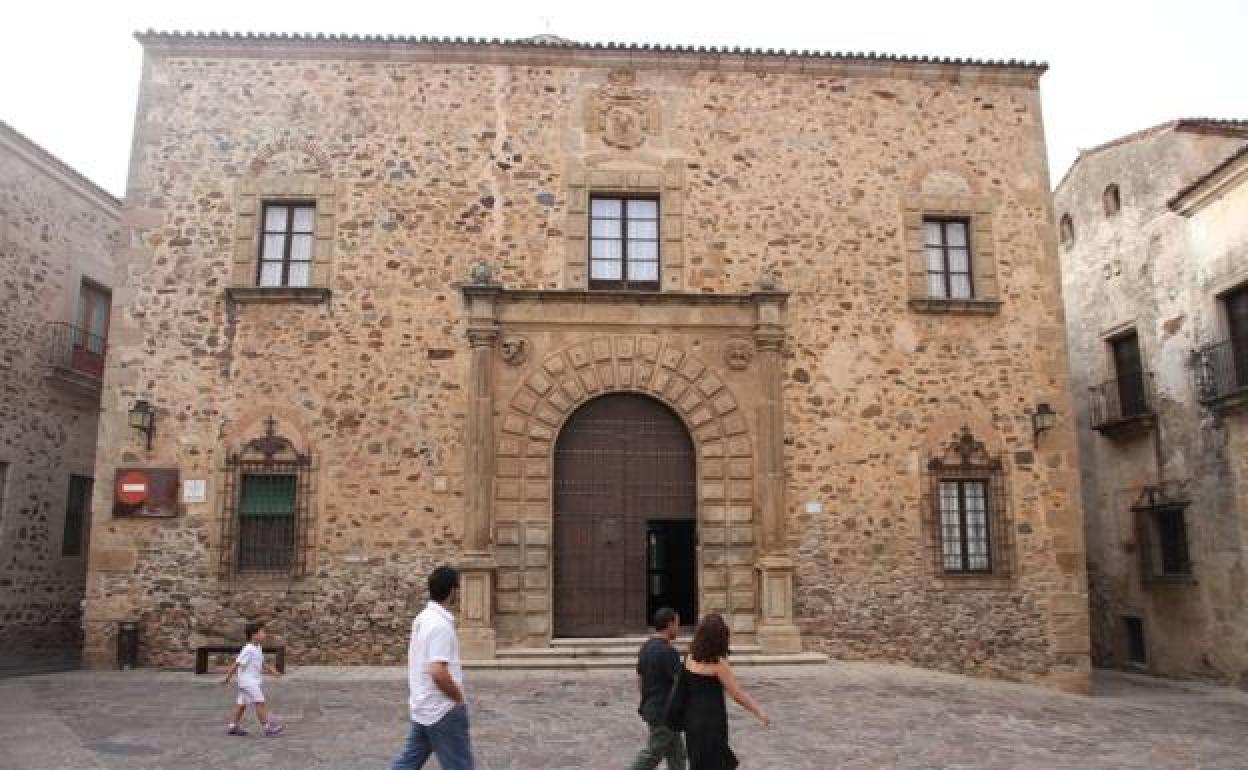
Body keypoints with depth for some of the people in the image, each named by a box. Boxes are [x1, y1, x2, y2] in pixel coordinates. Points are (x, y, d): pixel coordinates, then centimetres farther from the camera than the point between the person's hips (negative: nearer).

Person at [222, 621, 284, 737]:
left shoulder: (258, 649, 11)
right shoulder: (248, 650, -20)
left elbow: (262, 663, 21)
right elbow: (237, 664, -18)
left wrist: (272, 671, 17)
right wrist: (228, 677, -15)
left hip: (254, 681, 10)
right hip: (248, 681, -10)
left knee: (242, 704, 15)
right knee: (259, 702, -11)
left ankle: (233, 726, 23)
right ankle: (267, 726, -10)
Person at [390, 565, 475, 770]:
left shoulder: (423, 618, 7)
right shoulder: (441, 625, -23)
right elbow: (438, 672, -29)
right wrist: (459, 698, -15)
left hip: (423, 707, 9)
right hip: (443, 710, -9)